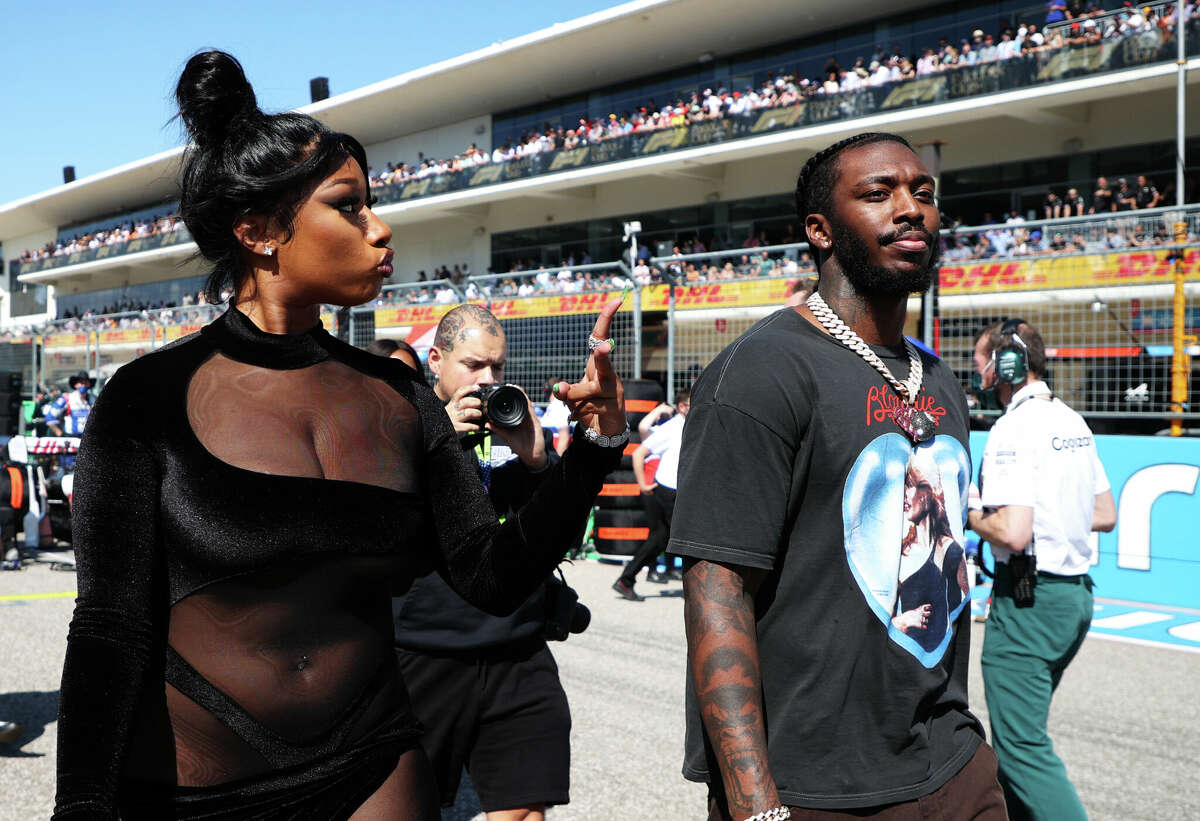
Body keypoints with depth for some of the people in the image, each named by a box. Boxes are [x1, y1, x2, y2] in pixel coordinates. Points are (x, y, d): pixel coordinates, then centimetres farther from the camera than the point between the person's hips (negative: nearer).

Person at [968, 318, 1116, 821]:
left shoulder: (1014, 429, -17)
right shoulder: (1072, 422, 11)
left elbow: (1013, 533, -25)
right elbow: (1105, 515, 17)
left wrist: (972, 517, -7)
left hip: (1029, 600, -9)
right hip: (1076, 594, 10)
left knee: (1022, 746, -5)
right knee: (1022, 730, 21)